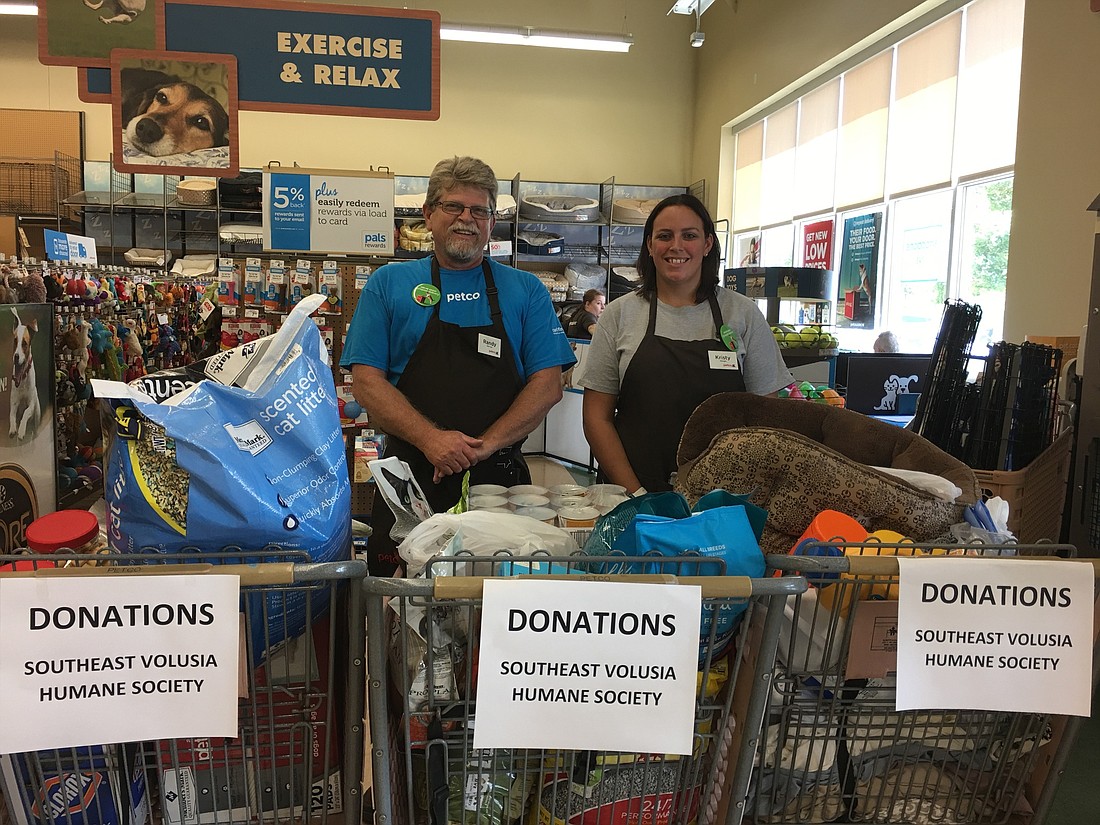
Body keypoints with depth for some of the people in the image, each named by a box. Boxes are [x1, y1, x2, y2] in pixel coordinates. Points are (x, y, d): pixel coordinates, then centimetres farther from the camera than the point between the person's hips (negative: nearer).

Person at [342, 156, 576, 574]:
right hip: (410, 478, 0)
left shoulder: (525, 290, 8)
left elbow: (547, 384, 1)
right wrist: (430, 438, -15)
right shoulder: (387, 284, 7)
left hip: (499, 480, 1)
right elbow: (366, 382, 0)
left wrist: (484, 445, -12)